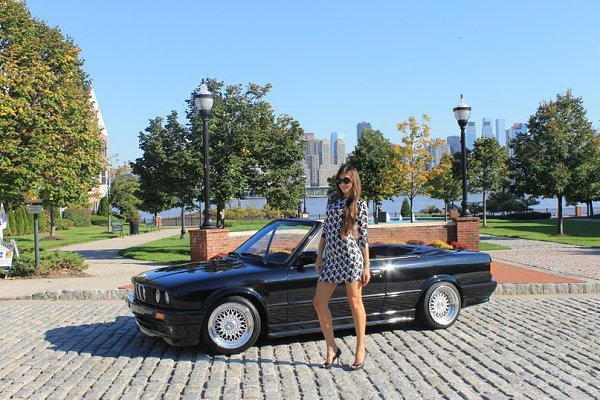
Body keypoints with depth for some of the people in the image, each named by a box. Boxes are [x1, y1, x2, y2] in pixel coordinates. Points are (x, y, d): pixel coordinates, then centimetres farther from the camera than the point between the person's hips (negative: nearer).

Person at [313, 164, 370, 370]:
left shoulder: (359, 204, 1)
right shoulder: (332, 200, 15)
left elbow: (363, 237, 0)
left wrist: (366, 266, -2)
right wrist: (319, 256, 12)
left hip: (351, 256, -5)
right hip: (331, 258, 5)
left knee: (355, 303, 3)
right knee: (319, 302, 2)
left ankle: (360, 349, 15)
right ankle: (332, 348, 13)